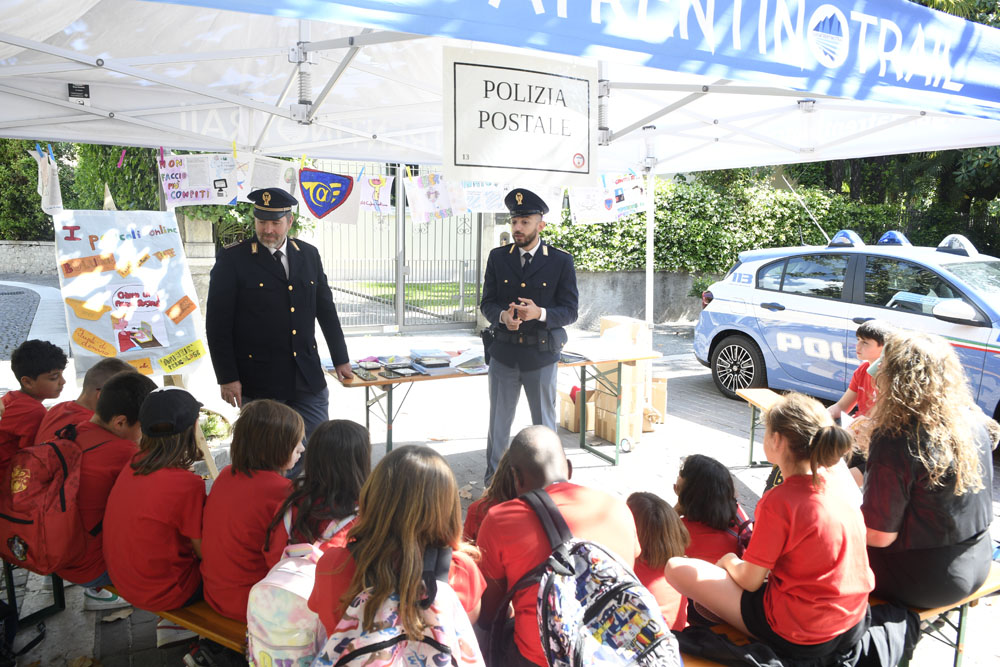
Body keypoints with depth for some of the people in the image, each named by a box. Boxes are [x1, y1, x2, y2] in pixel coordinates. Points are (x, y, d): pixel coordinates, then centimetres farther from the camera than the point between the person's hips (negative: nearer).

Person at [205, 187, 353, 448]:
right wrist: (227, 377, -9)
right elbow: (217, 323, -5)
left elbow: (326, 309, 14)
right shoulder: (232, 260, -5)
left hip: (308, 378, 4)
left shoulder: (309, 255, 8)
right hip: (258, 383, -3)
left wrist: (341, 360, 15)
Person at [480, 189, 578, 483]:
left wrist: (540, 313, -25)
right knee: (498, 423, 11)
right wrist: (503, 316, -19)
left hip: (542, 354, -2)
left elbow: (570, 312, -5)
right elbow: (487, 303, 4)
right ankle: (493, 482, 25)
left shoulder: (561, 261, -4)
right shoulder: (497, 257, 4)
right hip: (504, 352, 2)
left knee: (545, 423, 11)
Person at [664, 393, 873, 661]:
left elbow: (750, 581, -15)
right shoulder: (841, 479, -5)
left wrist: (729, 561, 5)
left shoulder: (778, 501, -25)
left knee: (676, 567, -5)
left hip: (798, 639, -8)